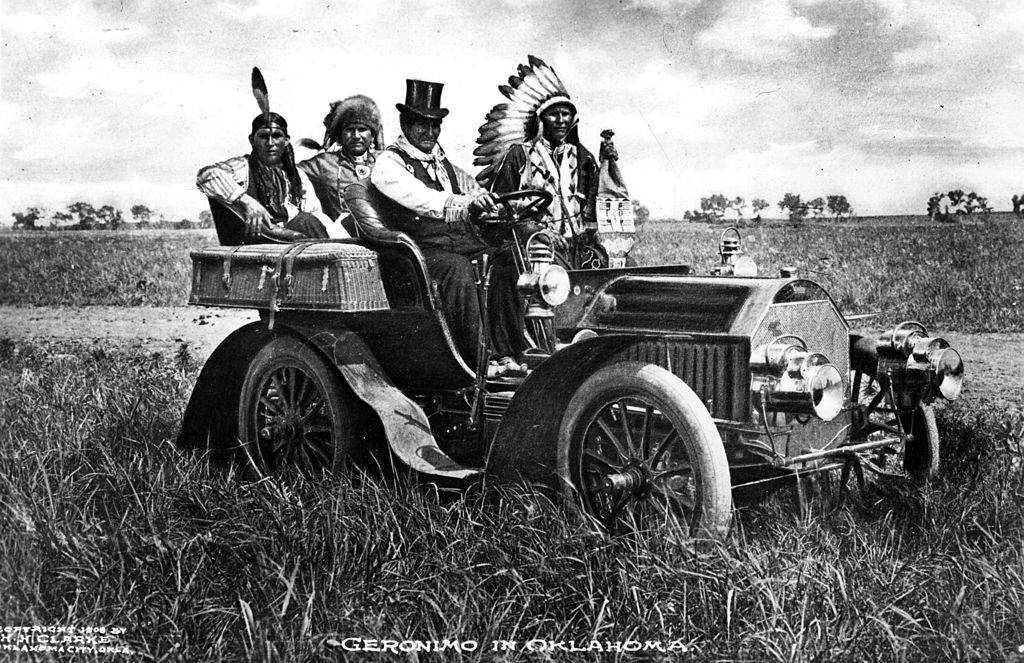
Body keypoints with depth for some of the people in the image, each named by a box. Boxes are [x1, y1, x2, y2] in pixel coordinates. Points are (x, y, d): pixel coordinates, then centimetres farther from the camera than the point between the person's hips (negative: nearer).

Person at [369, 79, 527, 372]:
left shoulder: (442, 161, 24)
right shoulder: (389, 162, 0)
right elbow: (419, 198, -18)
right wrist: (465, 202, -32)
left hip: (463, 240, 6)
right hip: (420, 246, -6)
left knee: (504, 262, -20)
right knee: (458, 268, -34)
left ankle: (506, 355, -23)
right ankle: (475, 359, -32)